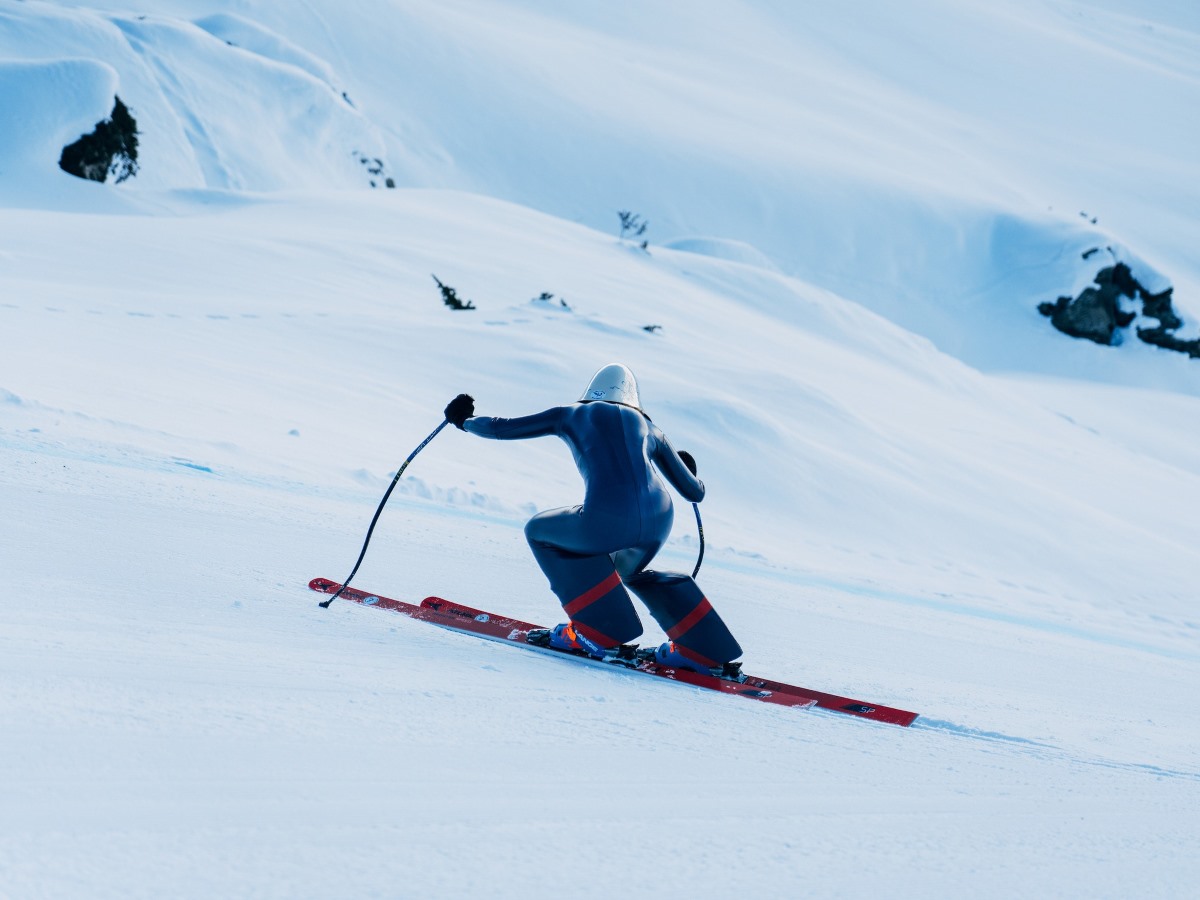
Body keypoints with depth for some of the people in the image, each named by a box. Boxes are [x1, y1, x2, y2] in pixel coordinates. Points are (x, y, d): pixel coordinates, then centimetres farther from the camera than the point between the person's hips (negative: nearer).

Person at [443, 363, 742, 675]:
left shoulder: (572, 415, 22)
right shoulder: (648, 428, 27)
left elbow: (502, 429, 25)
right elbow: (695, 492, 29)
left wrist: (465, 421, 47)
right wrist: (691, 475, 54)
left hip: (608, 520, -5)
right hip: (660, 520, 5)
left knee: (539, 531, 27)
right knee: (625, 568, 39)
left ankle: (600, 631, 16)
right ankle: (701, 649, 27)